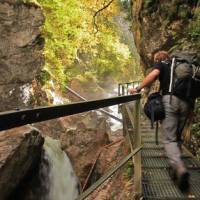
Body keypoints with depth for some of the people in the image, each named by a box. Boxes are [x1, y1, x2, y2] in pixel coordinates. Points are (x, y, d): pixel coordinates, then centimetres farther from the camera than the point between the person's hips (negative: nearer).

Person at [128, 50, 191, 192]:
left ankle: (180, 169, -26)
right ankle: (175, 169, 16)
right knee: (176, 137, 17)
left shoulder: (161, 64, 13)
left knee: (169, 139, -6)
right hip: (186, 102, 5)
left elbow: (153, 74, -9)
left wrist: (138, 89, -3)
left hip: (170, 100, -5)